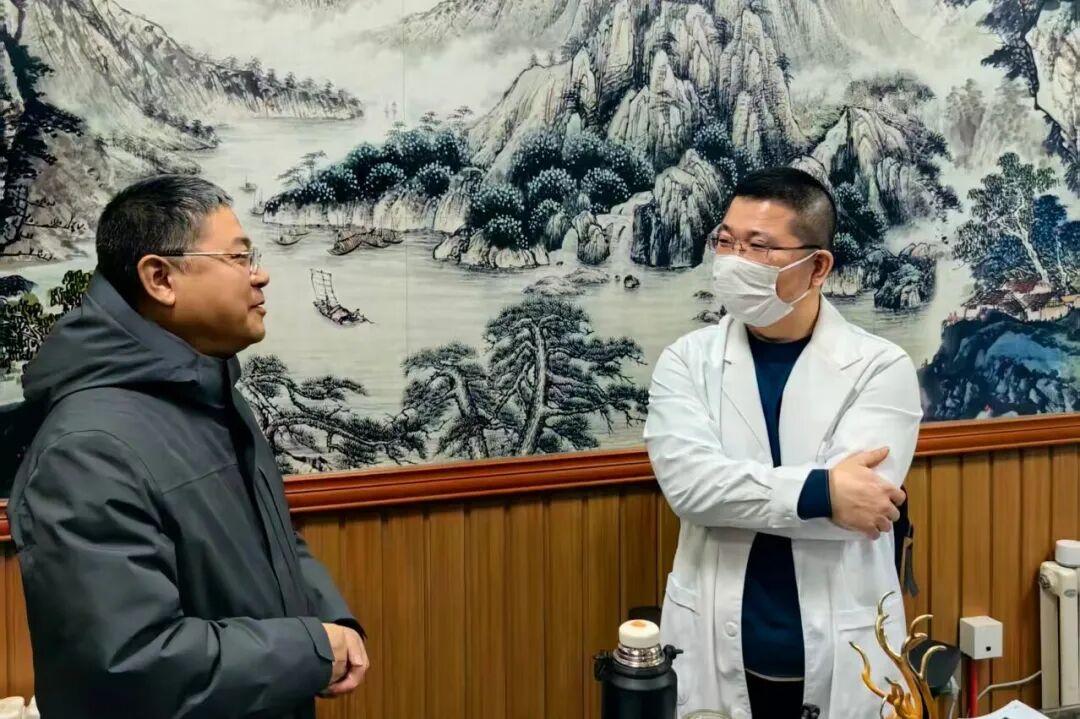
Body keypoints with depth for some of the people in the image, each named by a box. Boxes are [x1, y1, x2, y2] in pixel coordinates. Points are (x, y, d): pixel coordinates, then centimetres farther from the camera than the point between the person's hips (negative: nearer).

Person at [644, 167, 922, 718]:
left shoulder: (880, 366, -6)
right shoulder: (687, 361, -1)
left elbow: (857, 500, -19)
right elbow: (686, 481, -17)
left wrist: (731, 491, -14)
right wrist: (820, 490, -22)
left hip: (844, 661, -1)